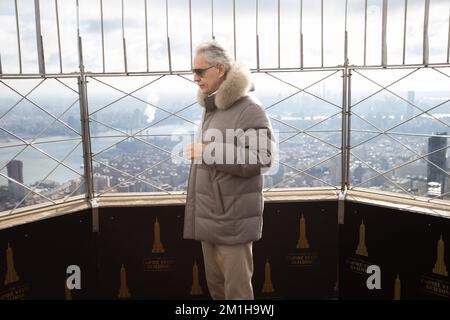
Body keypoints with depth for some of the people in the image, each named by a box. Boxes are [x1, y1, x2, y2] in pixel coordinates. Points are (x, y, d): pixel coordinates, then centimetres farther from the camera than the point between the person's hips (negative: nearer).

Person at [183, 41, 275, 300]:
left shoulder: (249, 108, -13)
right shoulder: (210, 108, 14)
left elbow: (262, 159, -20)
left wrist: (210, 152, -20)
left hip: (233, 217, -8)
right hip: (208, 215, 8)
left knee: (237, 288, 2)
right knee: (215, 285, 17)